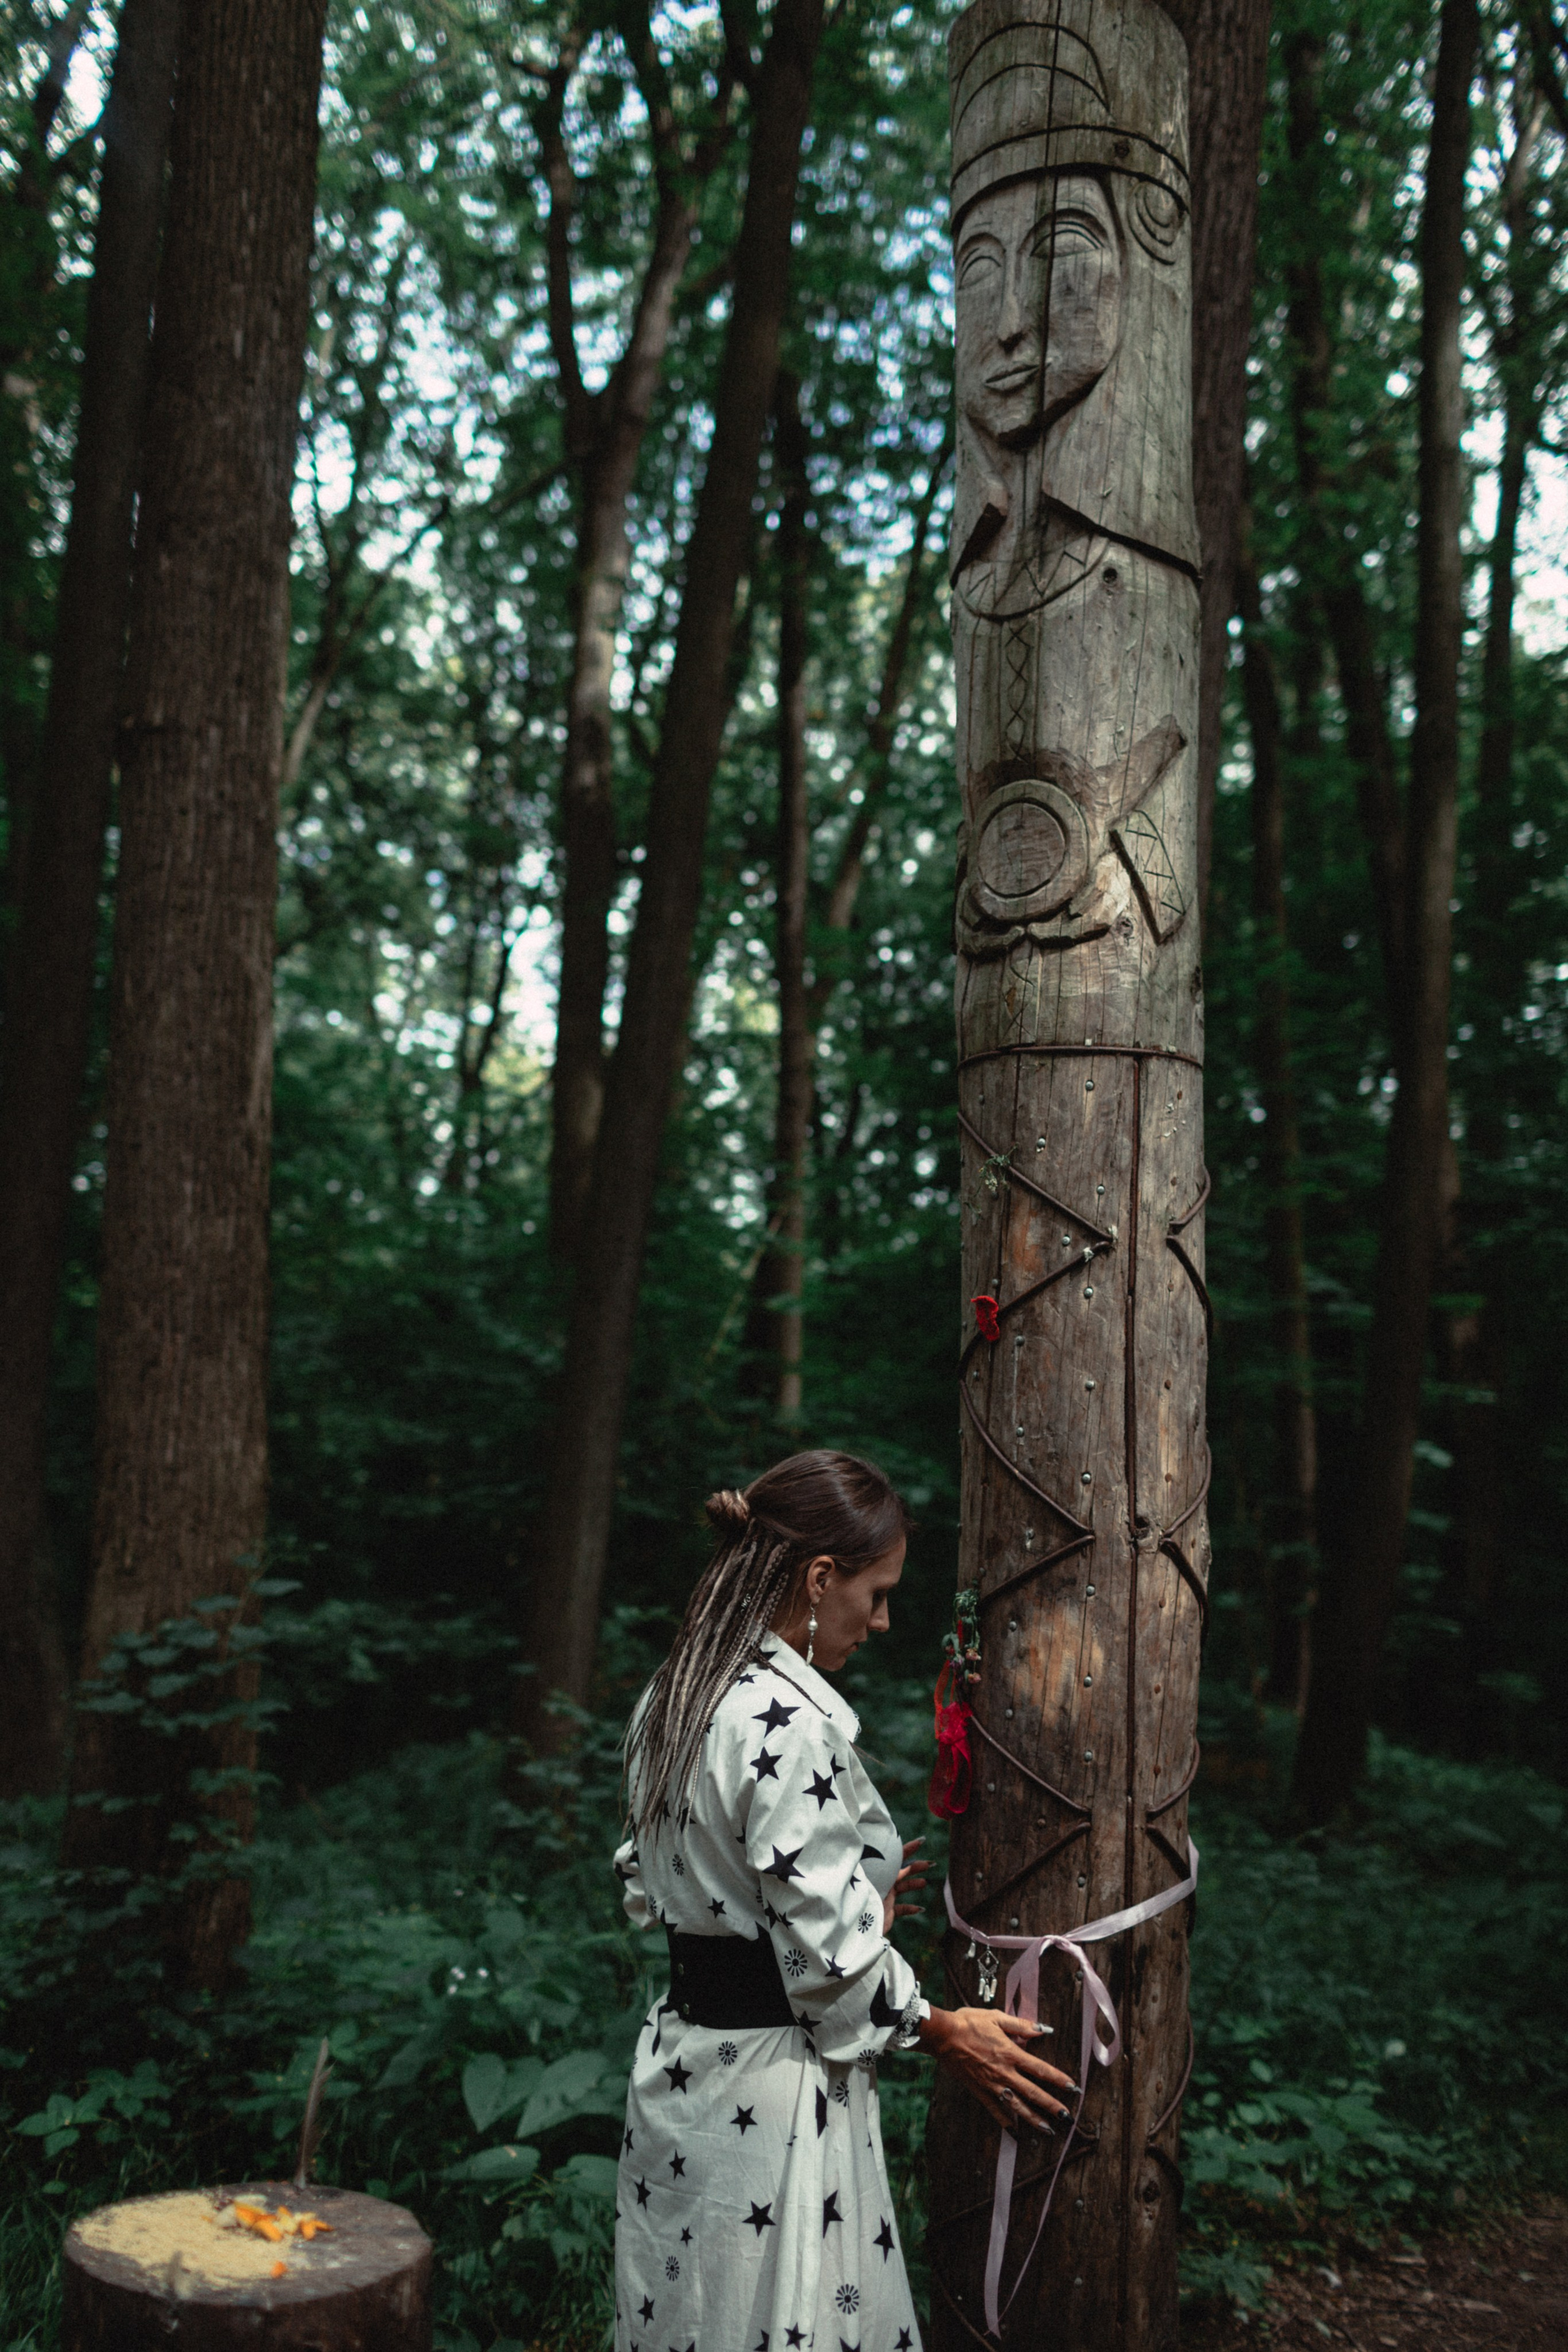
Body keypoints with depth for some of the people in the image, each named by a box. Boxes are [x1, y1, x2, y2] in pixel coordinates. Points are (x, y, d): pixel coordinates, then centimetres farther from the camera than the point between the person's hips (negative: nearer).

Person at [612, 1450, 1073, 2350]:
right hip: (770, 2098, -9)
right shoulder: (793, 1727, -24)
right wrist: (946, 2032, -4)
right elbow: (829, 1963, -22)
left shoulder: (671, 1699, 4)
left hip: (678, 2063, 9)